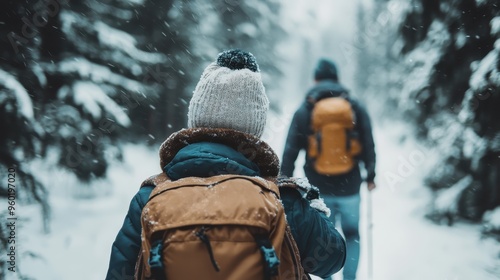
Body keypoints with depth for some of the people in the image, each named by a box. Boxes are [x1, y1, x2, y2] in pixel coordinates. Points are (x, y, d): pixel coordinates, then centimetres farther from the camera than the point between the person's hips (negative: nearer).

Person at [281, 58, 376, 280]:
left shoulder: (304, 111, -1)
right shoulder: (356, 107, 0)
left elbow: (290, 151, -3)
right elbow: (369, 145, 0)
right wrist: (370, 175, 11)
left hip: (319, 189, 0)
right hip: (349, 187, 0)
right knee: (352, 235, 17)